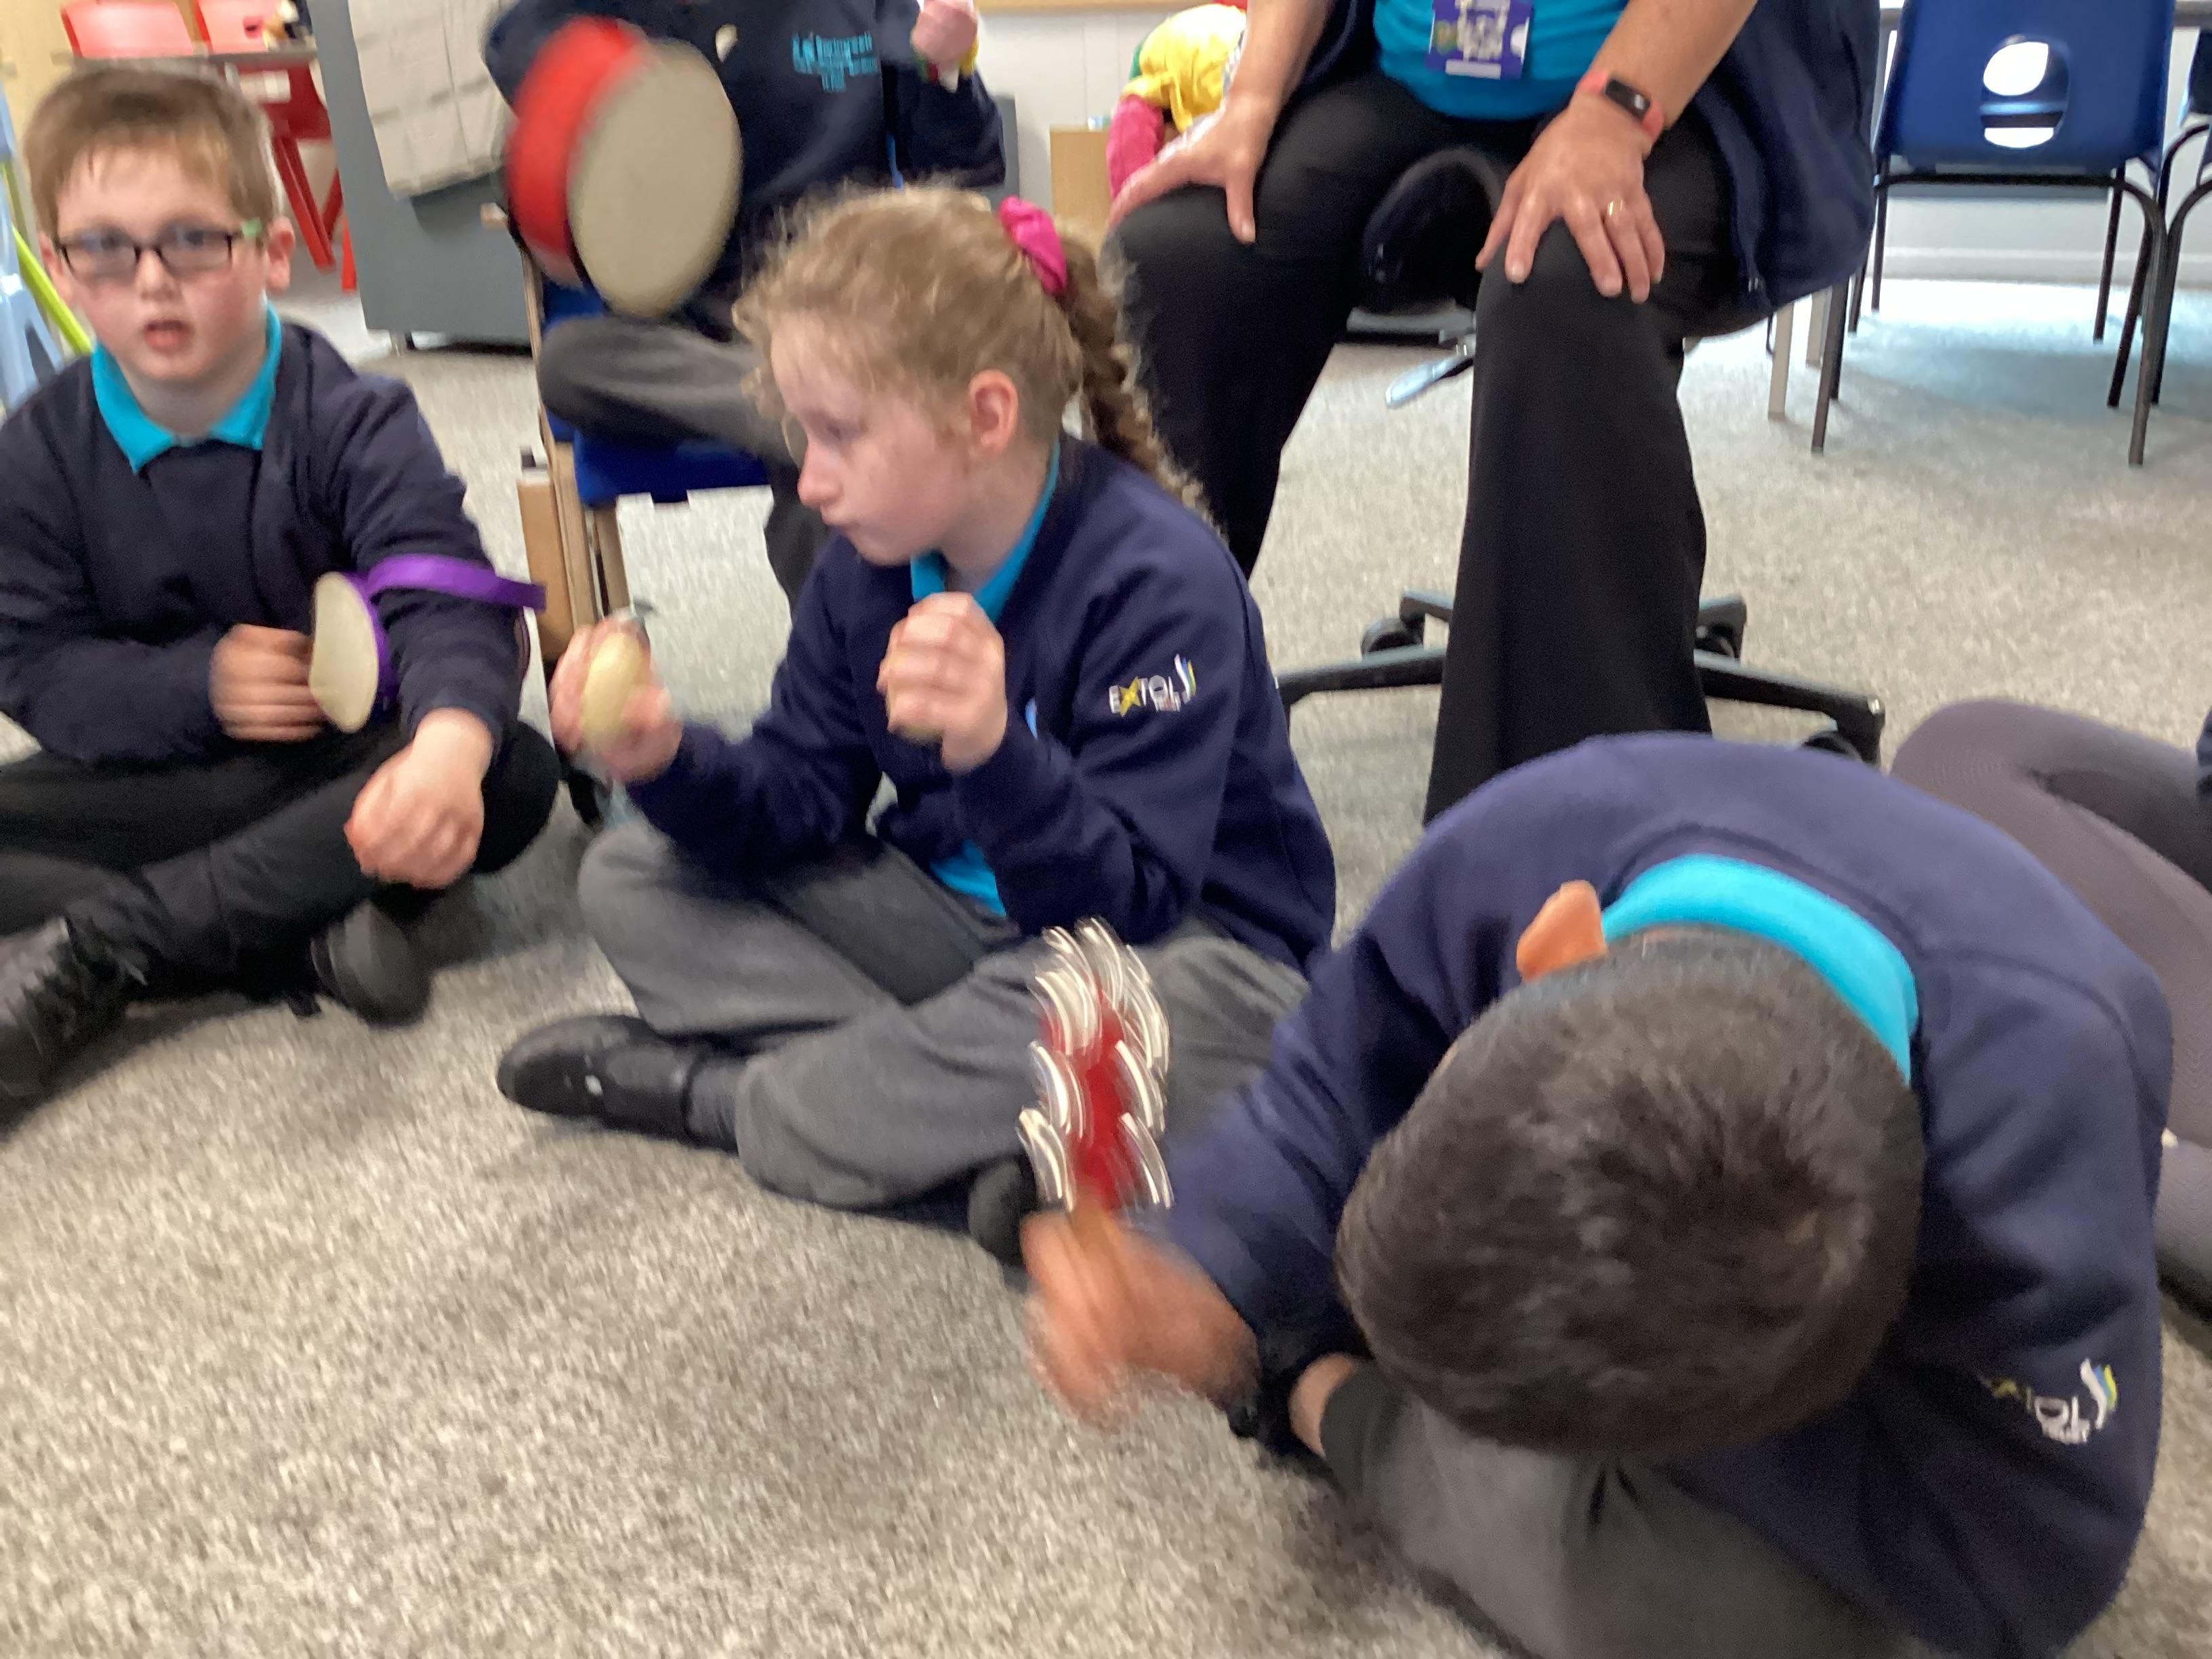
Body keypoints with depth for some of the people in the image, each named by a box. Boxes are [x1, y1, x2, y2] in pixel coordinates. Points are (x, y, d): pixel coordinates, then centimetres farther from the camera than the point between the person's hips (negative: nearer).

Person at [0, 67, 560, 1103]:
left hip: (342, 769, -1)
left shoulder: (353, 422, -13)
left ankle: (97, 947, -29)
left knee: (513, 775, -32)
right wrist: (199, 684, -24)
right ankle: (303, 941, -30)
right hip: (154, 777, 2)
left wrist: (449, 745, -50)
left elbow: (445, 600, -27)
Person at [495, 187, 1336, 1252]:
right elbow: (799, 804, -2)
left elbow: (1124, 910, -29)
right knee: (633, 882, -1)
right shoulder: (868, 567, -3)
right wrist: (669, 766, -23)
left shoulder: (1160, 581, -26)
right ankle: (956, 1100, -19)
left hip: (1179, 944, -6)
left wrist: (994, 753, -47)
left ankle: (715, 1091, -19)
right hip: (960, 919, 6)